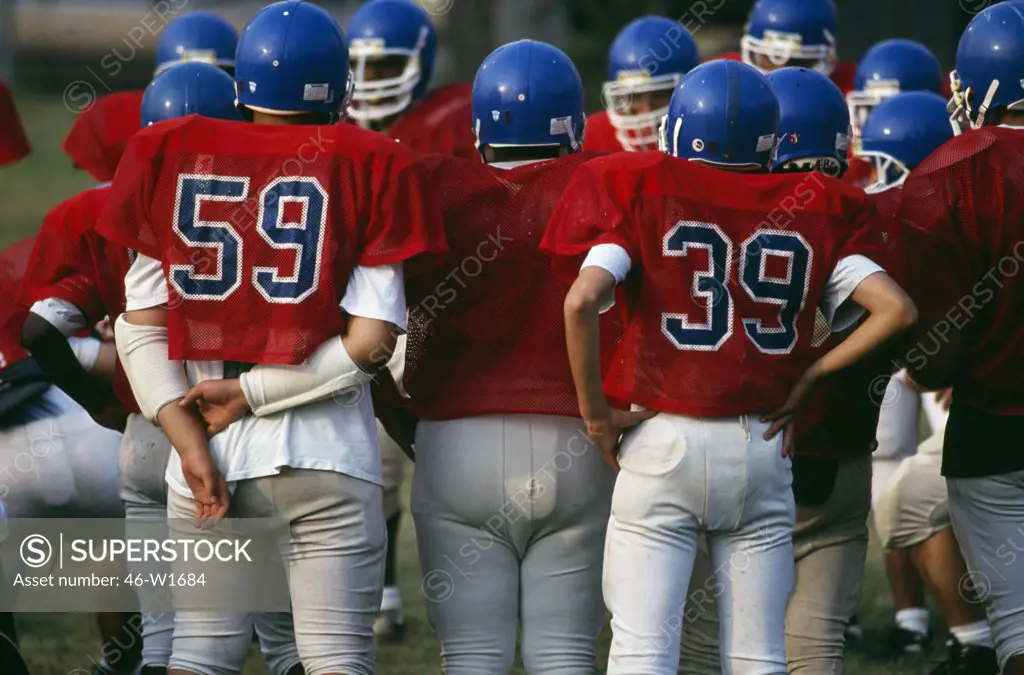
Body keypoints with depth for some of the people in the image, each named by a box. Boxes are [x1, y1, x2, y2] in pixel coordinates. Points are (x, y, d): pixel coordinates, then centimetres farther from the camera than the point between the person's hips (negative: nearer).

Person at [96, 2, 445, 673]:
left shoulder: (169, 157, 5)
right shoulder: (369, 167, -3)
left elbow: (141, 327, 3)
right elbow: (371, 341, -8)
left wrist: (190, 439, -2)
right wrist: (254, 392, -4)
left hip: (210, 448, 3)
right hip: (325, 446, -2)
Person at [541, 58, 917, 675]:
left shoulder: (642, 194, -2)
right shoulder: (813, 213, 5)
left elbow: (583, 300, -16)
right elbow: (896, 311, -1)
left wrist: (595, 411, -4)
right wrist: (805, 381, 6)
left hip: (663, 443, -2)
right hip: (763, 446, 2)